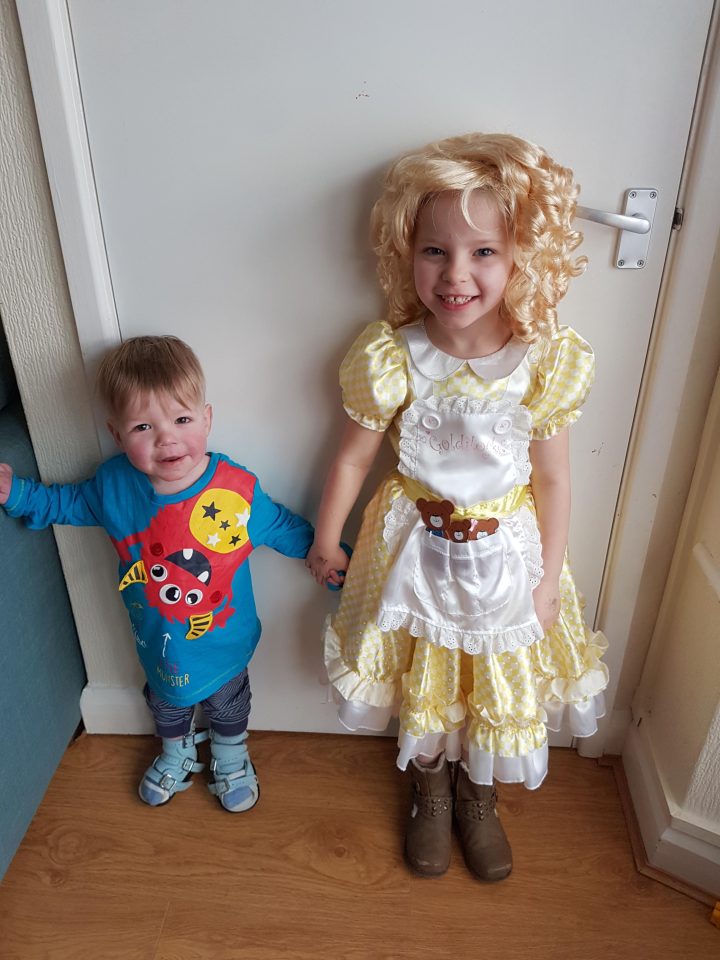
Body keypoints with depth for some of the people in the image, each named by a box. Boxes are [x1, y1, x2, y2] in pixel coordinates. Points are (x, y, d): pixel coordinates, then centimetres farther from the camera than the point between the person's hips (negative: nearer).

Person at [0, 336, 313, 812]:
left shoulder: (237, 489, -31)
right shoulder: (114, 484, -21)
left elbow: (286, 529, -14)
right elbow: (67, 503, 2)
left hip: (223, 640, -2)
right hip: (158, 640, 3)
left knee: (227, 704, 29)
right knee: (166, 702, 33)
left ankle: (231, 757, 63)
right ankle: (177, 753, 67)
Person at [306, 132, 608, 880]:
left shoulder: (546, 360, -17)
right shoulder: (391, 358, -19)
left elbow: (552, 479, -8)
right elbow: (354, 456, -7)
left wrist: (549, 578, -3)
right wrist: (325, 542, 3)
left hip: (505, 551, 1)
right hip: (419, 547, 0)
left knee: (501, 682, 20)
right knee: (422, 678, 20)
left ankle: (478, 797, 52)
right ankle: (431, 792, 52)